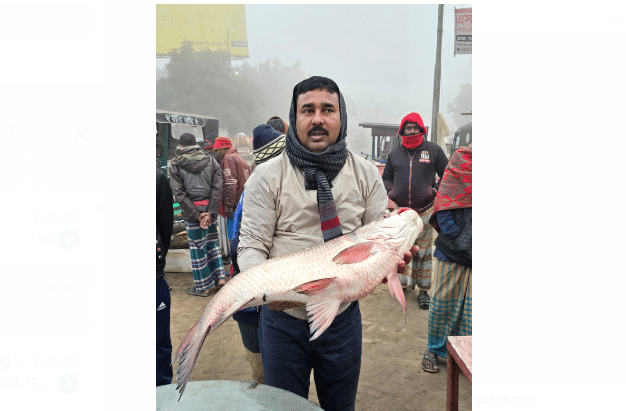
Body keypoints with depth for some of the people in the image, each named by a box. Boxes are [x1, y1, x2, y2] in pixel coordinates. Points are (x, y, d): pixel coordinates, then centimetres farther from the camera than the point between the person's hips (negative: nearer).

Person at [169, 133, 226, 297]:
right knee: (212, 242, 19)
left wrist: (197, 215, -11)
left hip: (192, 211, -3)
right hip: (210, 208, 3)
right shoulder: (210, 160, 4)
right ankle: (220, 277, 19)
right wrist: (210, 213, -9)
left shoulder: (176, 164, -2)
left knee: (197, 247, 6)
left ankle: (202, 287, 16)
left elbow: (179, 193, -10)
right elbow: (217, 188, -5)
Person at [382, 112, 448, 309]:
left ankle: (423, 291, 13)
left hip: (425, 210, -2)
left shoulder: (434, 150, 0)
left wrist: (436, 190, -5)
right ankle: (405, 282, 24)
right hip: (401, 210, 3)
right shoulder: (395, 153, 9)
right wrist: (391, 191, 3)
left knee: (424, 251, 4)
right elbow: (386, 177, 20)